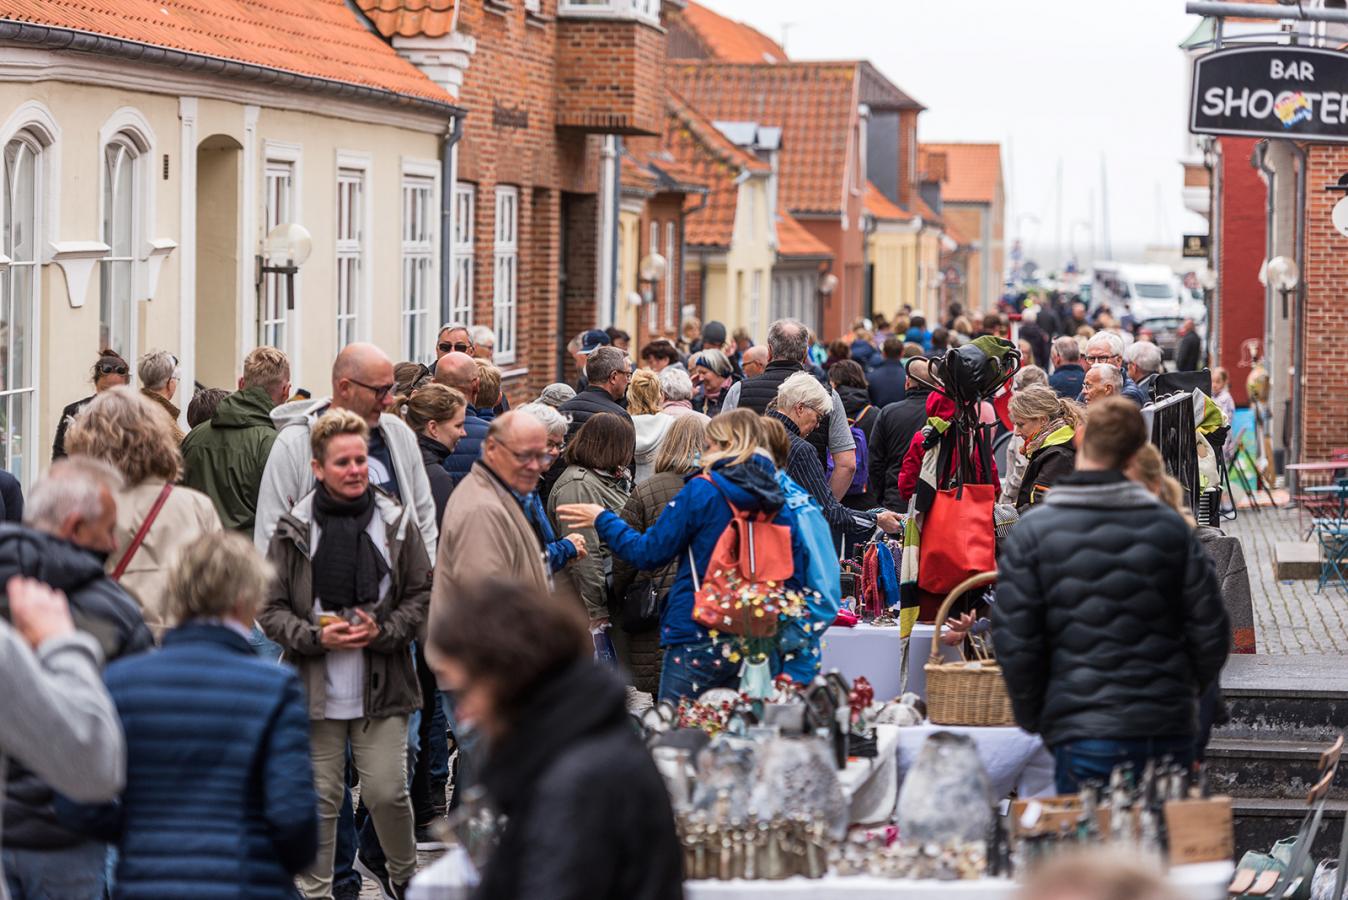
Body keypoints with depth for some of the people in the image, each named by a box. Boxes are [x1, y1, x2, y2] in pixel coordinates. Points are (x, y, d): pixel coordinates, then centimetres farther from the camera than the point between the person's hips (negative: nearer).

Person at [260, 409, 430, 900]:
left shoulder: (398, 523, 0)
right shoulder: (294, 529, -2)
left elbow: (422, 597, 5)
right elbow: (271, 609, 1)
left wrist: (383, 631, -11)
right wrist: (315, 637, -15)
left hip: (382, 686, 0)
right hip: (316, 688, 0)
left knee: (387, 792, 1)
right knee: (320, 797, 6)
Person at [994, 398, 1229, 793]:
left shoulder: (1031, 534, -3)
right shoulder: (1170, 527, 6)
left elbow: (1015, 645, -5)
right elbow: (1211, 633, 6)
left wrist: (1035, 720, 9)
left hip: (1085, 741, -3)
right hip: (1170, 737, 3)